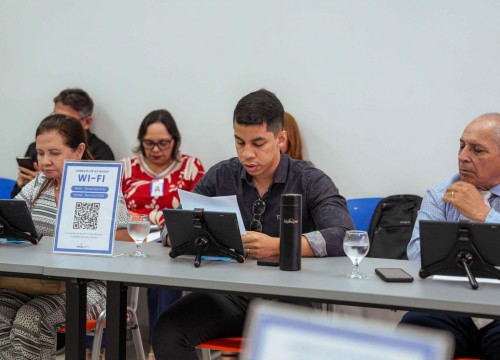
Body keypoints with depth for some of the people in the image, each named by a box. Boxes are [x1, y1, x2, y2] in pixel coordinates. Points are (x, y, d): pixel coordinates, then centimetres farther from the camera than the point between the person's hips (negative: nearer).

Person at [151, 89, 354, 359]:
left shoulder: (311, 182, -2)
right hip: (228, 293, 3)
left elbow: (344, 237, -18)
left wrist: (276, 246, -32)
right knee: (167, 330, -25)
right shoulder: (221, 176, 8)